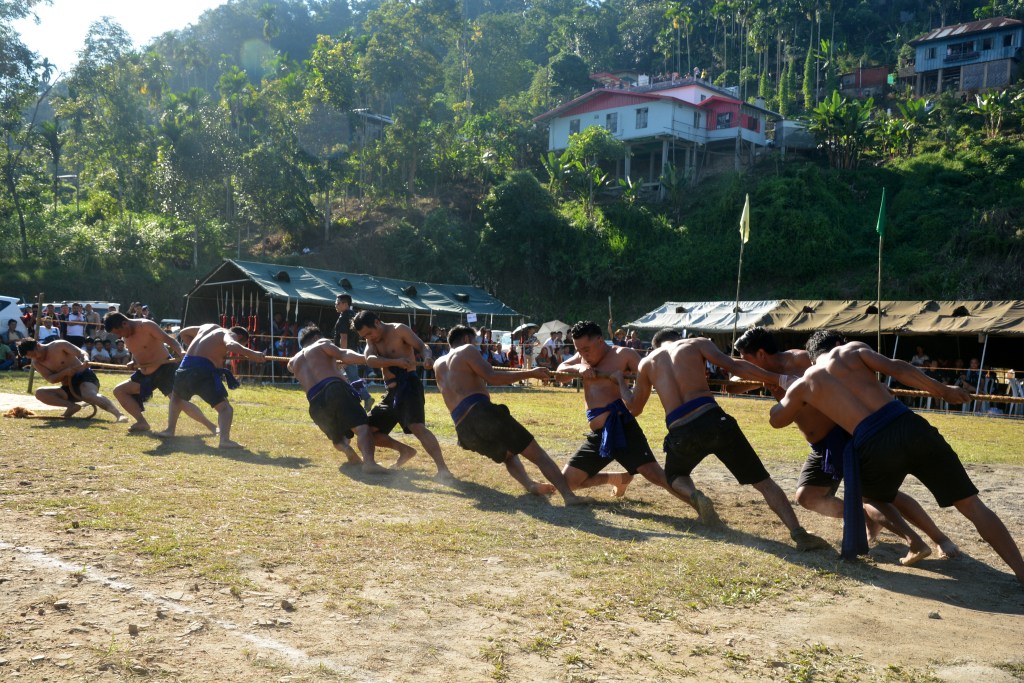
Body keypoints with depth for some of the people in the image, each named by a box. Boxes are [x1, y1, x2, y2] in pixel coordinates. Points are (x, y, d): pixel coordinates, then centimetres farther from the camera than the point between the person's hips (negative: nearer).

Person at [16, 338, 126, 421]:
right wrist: (64, 372, -27)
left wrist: (85, 361, -38)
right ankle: (72, 406, -22)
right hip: (68, 388, 6)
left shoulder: (59, 345, -6)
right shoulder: (36, 363, 5)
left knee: (90, 395, -40)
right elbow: (51, 379, -7)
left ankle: (118, 415, -57)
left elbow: (81, 353, -14)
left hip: (84, 377, -6)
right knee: (39, 393, -13)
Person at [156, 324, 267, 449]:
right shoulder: (230, 334, 5)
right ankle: (224, 440, -28)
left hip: (185, 367, 7)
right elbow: (231, 345, -20)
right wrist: (252, 354, -31)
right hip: (204, 371, -7)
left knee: (176, 396, 38)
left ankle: (170, 430, 31)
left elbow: (183, 333, 41)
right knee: (225, 407, -5)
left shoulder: (207, 327, 29)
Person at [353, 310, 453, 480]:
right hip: (392, 391, 8)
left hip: (409, 385, -8)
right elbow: (369, 359, -7)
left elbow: (422, 347, -13)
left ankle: (443, 469, -36)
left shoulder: (399, 330, -3)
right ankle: (405, 450, 22)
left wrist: (428, 358, -38)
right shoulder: (372, 339, 13)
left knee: (416, 427, -28)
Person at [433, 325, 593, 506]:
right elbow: (492, 378, -6)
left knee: (507, 453, 32)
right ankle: (569, 495, -20)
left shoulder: (438, 365, 26)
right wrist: (531, 373, -5)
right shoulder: (467, 350, 8)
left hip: (463, 431, 7)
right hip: (481, 413, -7)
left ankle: (529, 484, 9)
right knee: (537, 453, -6)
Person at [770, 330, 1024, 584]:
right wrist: (944, 391, 11)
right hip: (910, 427, 1)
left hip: (874, 447, -1)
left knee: (874, 495, 34)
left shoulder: (803, 385, 20)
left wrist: (785, 395, 54)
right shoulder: (852, 349, 18)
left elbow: (776, 420, 35)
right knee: (972, 505, 12)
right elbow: (898, 369, 4)